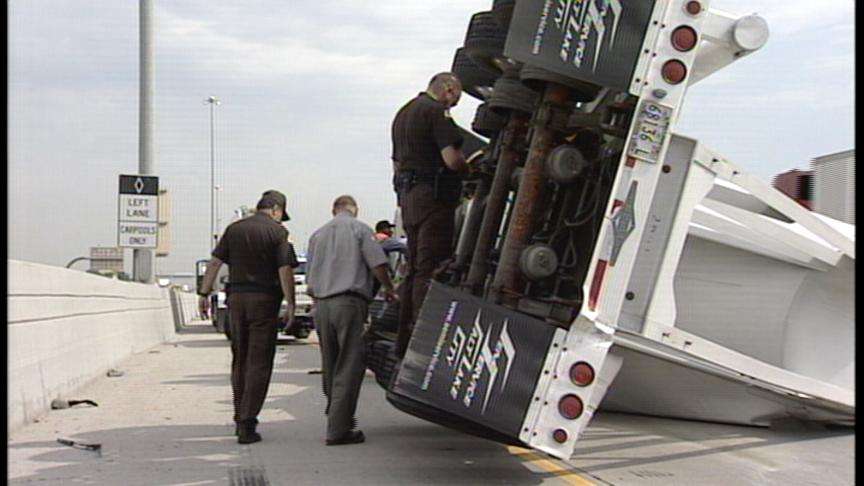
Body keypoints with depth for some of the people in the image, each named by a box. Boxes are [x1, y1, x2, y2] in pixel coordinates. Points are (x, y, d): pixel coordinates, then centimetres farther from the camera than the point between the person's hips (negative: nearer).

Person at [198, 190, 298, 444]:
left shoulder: (234, 229, 9)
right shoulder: (277, 232, -5)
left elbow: (215, 262, 6)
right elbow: (285, 270, -11)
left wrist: (204, 293, 8)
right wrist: (291, 304, -8)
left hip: (236, 297, 5)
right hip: (264, 299, -5)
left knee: (239, 360, 16)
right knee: (259, 363, -1)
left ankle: (241, 418, 22)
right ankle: (247, 424, -6)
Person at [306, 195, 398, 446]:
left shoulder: (317, 235, 19)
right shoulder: (360, 229, 3)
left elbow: (309, 278, 20)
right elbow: (378, 265, -5)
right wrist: (389, 290, 12)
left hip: (321, 305, 6)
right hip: (348, 302, -6)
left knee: (330, 365, 17)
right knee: (349, 366, -5)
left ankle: (334, 412, 30)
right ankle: (338, 428, -9)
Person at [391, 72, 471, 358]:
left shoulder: (403, 113, 23)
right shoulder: (437, 111, -8)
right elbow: (452, 159, -18)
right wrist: (469, 167, 0)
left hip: (407, 197, 9)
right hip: (434, 195, -9)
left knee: (414, 269, 12)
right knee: (430, 270, -10)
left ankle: (404, 342, 14)